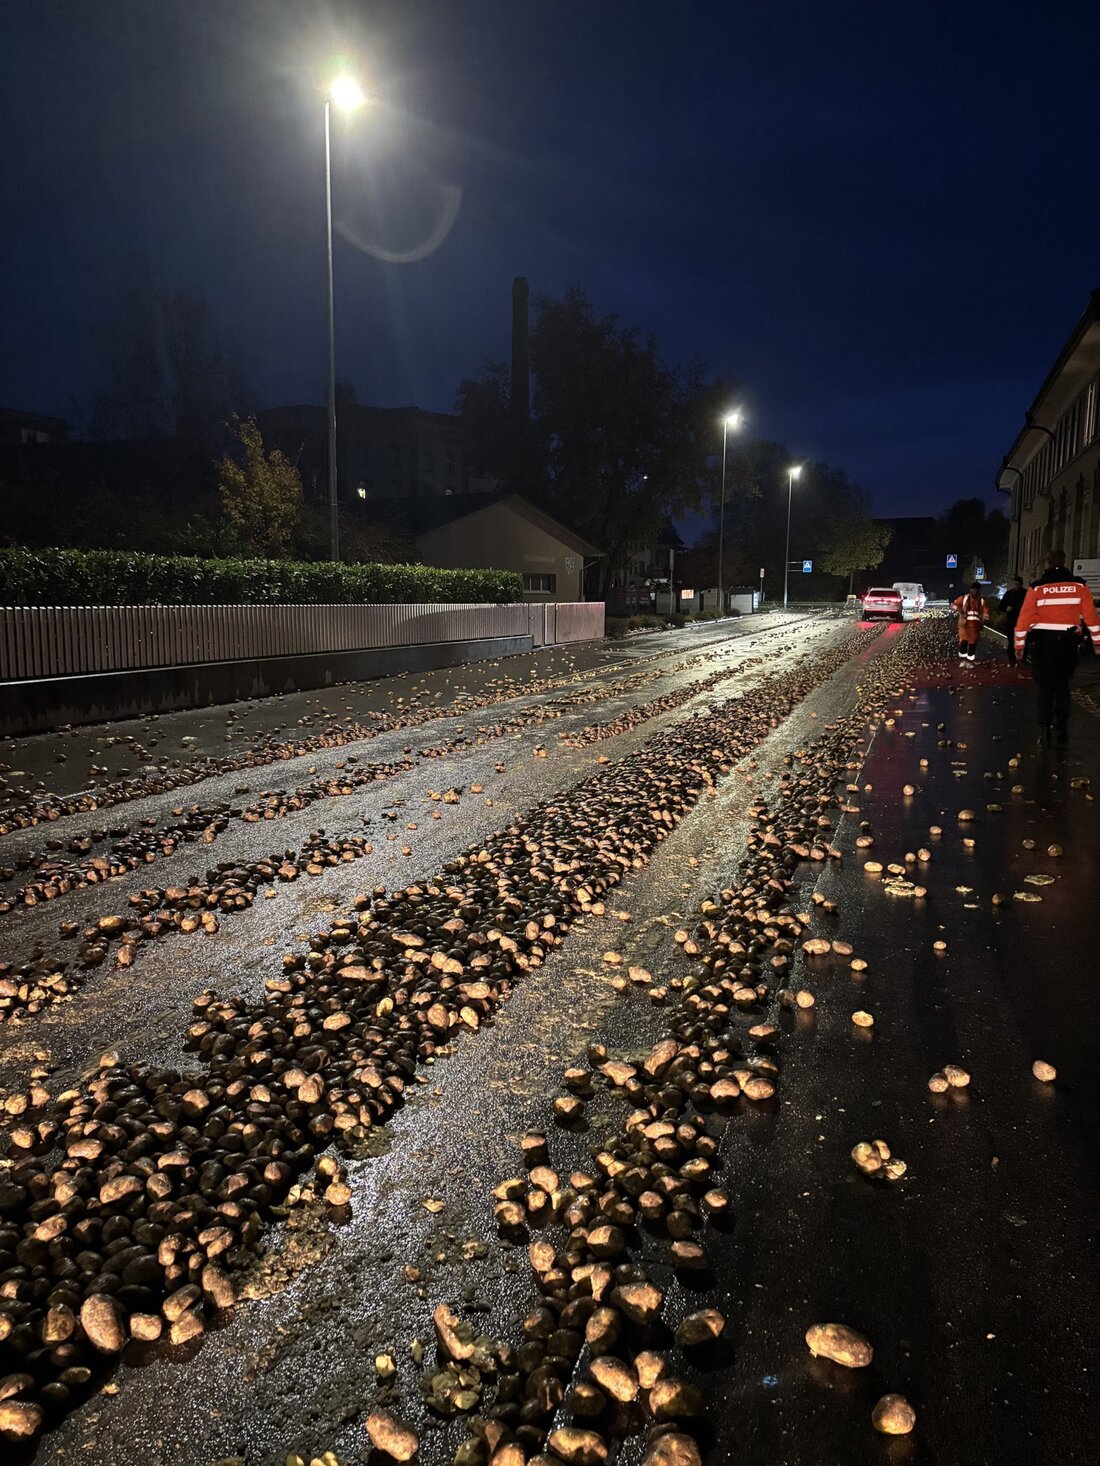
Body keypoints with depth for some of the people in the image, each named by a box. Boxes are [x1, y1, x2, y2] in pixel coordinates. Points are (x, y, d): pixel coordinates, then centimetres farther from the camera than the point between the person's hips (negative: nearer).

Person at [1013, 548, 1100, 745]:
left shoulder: (1037, 587, -3)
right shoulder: (1079, 586, 0)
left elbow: (1024, 618, -5)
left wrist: (1019, 645, 2)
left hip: (1043, 642, -1)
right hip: (1068, 642, 1)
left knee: (1044, 687, 6)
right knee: (1062, 685, 15)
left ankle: (1045, 729, -1)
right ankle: (1062, 727, 13)